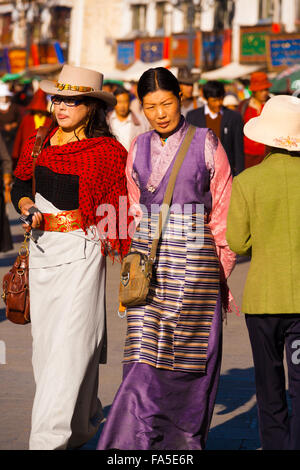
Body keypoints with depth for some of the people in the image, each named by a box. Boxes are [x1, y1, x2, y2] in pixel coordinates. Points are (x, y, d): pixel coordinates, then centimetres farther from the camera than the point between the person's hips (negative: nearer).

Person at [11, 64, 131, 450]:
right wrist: (27, 208, 0)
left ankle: (49, 439, -5)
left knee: (69, 344, -7)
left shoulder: (107, 152, -8)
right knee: (44, 341, 12)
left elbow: (118, 209, -6)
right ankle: (84, 423, 30)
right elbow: (19, 185, 21)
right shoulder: (38, 144, 7)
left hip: (81, 251, -6)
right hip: (41, 247, 6)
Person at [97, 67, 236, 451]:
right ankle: (134, 441, -2)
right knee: (146, 358, -5)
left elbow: (223, 212, 1)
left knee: (189, 358, 3)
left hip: (195, 262, -3)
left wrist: (221, 270, 0)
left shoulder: (206, 144, -2)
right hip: (148, 262, 3)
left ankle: (184, 441, 19)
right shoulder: (139, 149, 9)